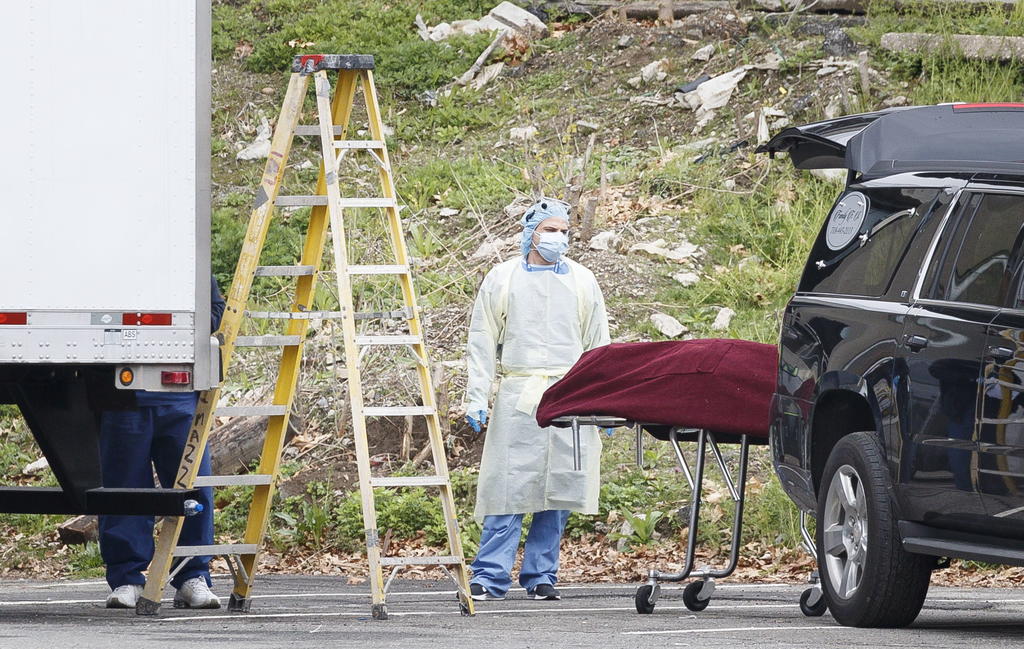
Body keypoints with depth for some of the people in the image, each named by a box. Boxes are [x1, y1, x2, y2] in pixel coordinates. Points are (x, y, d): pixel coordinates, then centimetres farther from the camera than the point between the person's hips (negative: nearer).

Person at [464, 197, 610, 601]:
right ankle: (490, 577, -7)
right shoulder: (502, 280, 8)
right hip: (516, 395, -2)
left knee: (558, 489, 1)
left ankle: (541, 576, 8)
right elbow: (482, 341, 7)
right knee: (508, 489, -8)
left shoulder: (582, 282, 13)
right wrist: (476, 399, 0)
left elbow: (598, 346, 16)